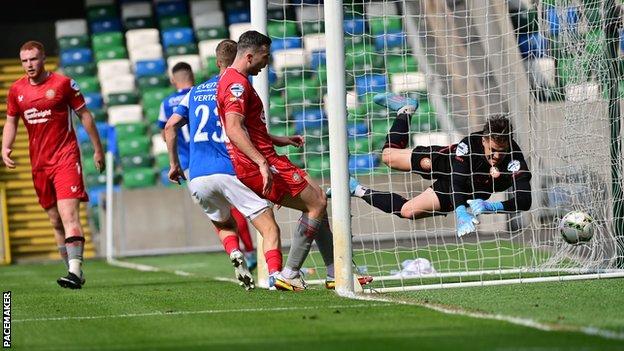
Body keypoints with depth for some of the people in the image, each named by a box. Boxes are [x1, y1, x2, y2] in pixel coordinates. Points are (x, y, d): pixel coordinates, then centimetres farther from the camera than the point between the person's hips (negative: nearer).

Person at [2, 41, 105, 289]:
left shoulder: (63, 83, -5)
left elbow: (84, 115, 2)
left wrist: (98, 149, 4)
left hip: (65, 158, -5)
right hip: (39, 163, 5)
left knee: (68, 214, -19)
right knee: (56, 222, 9)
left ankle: (74, 271, -28)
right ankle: (74, 273, 17)